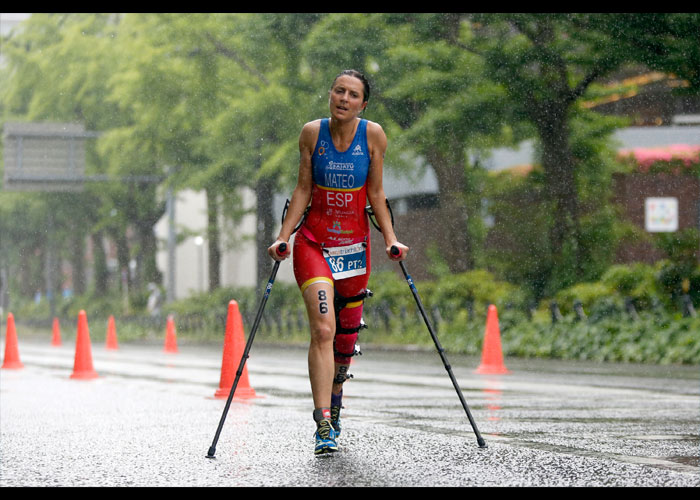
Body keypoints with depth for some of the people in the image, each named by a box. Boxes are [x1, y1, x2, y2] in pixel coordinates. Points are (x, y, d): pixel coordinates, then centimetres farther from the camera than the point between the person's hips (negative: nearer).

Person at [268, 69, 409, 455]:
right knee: (323, 329, -17)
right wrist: (283, 238, -4)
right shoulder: (312, 133, -6)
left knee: (347, 334, 9)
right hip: (314, 243, -2)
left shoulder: (373, 135, -6)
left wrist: (391, 240, -4)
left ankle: (333, 404, 36)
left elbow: (375, 192, 1)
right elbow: (303, 189, 0)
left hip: (354, 245, 2)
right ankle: (324, 428, -20)